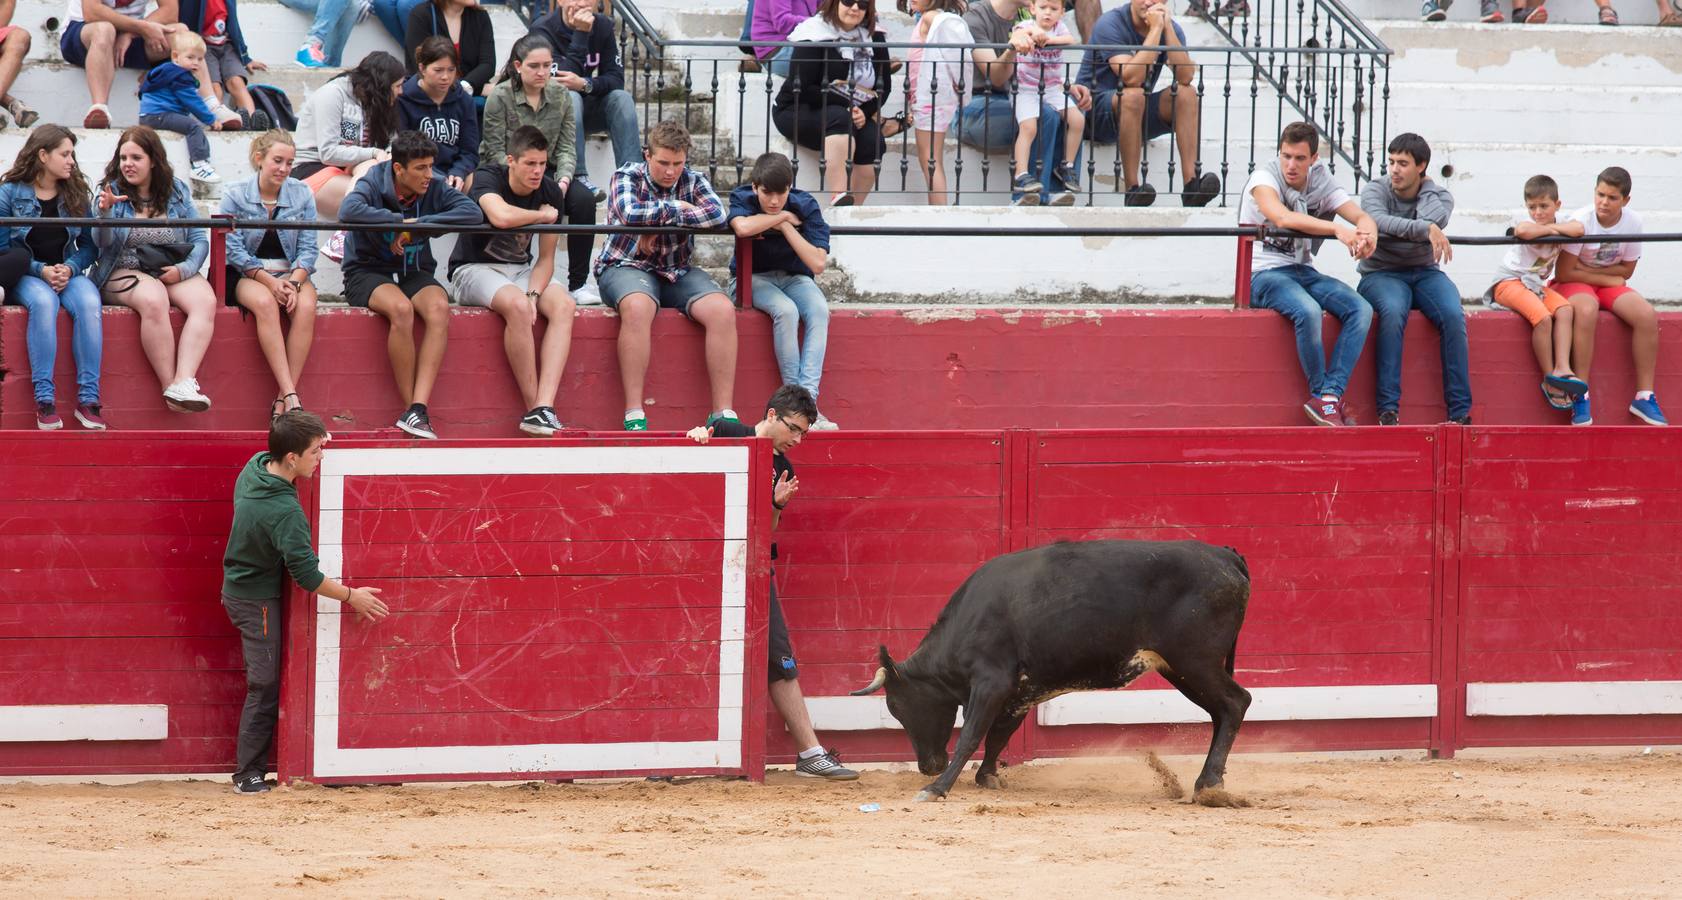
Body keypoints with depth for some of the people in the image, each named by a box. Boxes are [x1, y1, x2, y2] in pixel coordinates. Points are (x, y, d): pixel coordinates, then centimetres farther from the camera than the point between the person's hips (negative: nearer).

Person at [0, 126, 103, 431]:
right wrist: (41, 271, -15)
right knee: (43, 302, -38)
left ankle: (88, 399, -34)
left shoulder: (78, 193, 11)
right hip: (25, 277, -3)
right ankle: (44, 400, -38)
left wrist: (69, 268, -11)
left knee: (88, 302, -33)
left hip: (68, 274, 3)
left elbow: (88, 245, 10)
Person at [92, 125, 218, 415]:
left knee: (205, 301, -29)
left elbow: (200, 240, 7)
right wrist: (104, 212, -28)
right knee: (154, 300, -36)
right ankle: (170, 387, -33)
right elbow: (102, 241, -8)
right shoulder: (113, 191, 5)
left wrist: (184, 269, -11)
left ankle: (184, 381, -42)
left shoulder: (177, 191, 10)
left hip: (173, 271, 3)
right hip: (124, 272, -3)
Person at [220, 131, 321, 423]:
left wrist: (294, 283, -17)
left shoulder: (302, 194, 6)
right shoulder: (235, 195, -1)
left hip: (292, 273, 2)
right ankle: (291, 396, -42)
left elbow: (307, 249, 1)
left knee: (306, 307, -31)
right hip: (245, 277, -2)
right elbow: (234, 250, -7)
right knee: (265, 303, -36)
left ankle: (283, 400, -32)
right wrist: (270, 282, -19)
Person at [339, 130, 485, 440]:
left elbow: (473, 213, -16)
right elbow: (349, 211, -31)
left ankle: (418, 410, -36)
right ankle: (409, 408, -26)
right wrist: (400, 221, -22)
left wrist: (417, 225, -21)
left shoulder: (433, 188, -1)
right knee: (401, 308, -36)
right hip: (367, 272, -3)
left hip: (415, 274, 3)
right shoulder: (373, 185, -10)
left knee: (439, 307, -31)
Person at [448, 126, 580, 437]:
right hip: (475, 269, -5)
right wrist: (544, 216, -19)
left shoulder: (550, 192, 0)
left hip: (521, 269, 5)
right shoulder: (488, 178, -15)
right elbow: (502, 217, -38)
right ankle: (533, 408, -29)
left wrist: (533, 294, -19)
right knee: (517, 305, -36)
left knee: (564, 305, -24)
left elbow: (545, 257, 1)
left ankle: (544, 408, -36)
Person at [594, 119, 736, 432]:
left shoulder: (692, 181, 8)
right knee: (638, 307, -39)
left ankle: (723, 412, -21)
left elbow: (717, 214, -12)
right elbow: (631, 213, -22)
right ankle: (634, 416, -38)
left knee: (723, 310, -23)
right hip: (627, 266, -4)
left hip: (677, 271, 4)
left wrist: (659, 221, -15)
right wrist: (674, 207, -8)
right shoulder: (627, 178, 0)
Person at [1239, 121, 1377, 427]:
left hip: (1303, 271, 6)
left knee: (1361, 309, -18)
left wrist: (1368, 234, -28)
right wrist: (1337, 230, -36)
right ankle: (1321, 393, -18)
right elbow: (1282, 218, -28)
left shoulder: (1320, 182, 8)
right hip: (1263, 273, -6)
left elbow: (1361, 216, -2)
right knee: (1308, 311, -35)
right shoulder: (1264, 177, -8)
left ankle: (1330, 397, -23)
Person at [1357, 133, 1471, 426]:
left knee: (1454, 316, -28)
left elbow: (1435, 220, -19)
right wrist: (1426, 230, -34)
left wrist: (1424, 190, -6)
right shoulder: (1375, 190, 0)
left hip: (1425, 273, 2)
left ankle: (1460, 411, -26)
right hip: (1381, 273, -2)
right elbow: (1379, 221, -25)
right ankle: (1388, 409, -37)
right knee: (1393, 311, -36)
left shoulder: (1439, 195, 6)